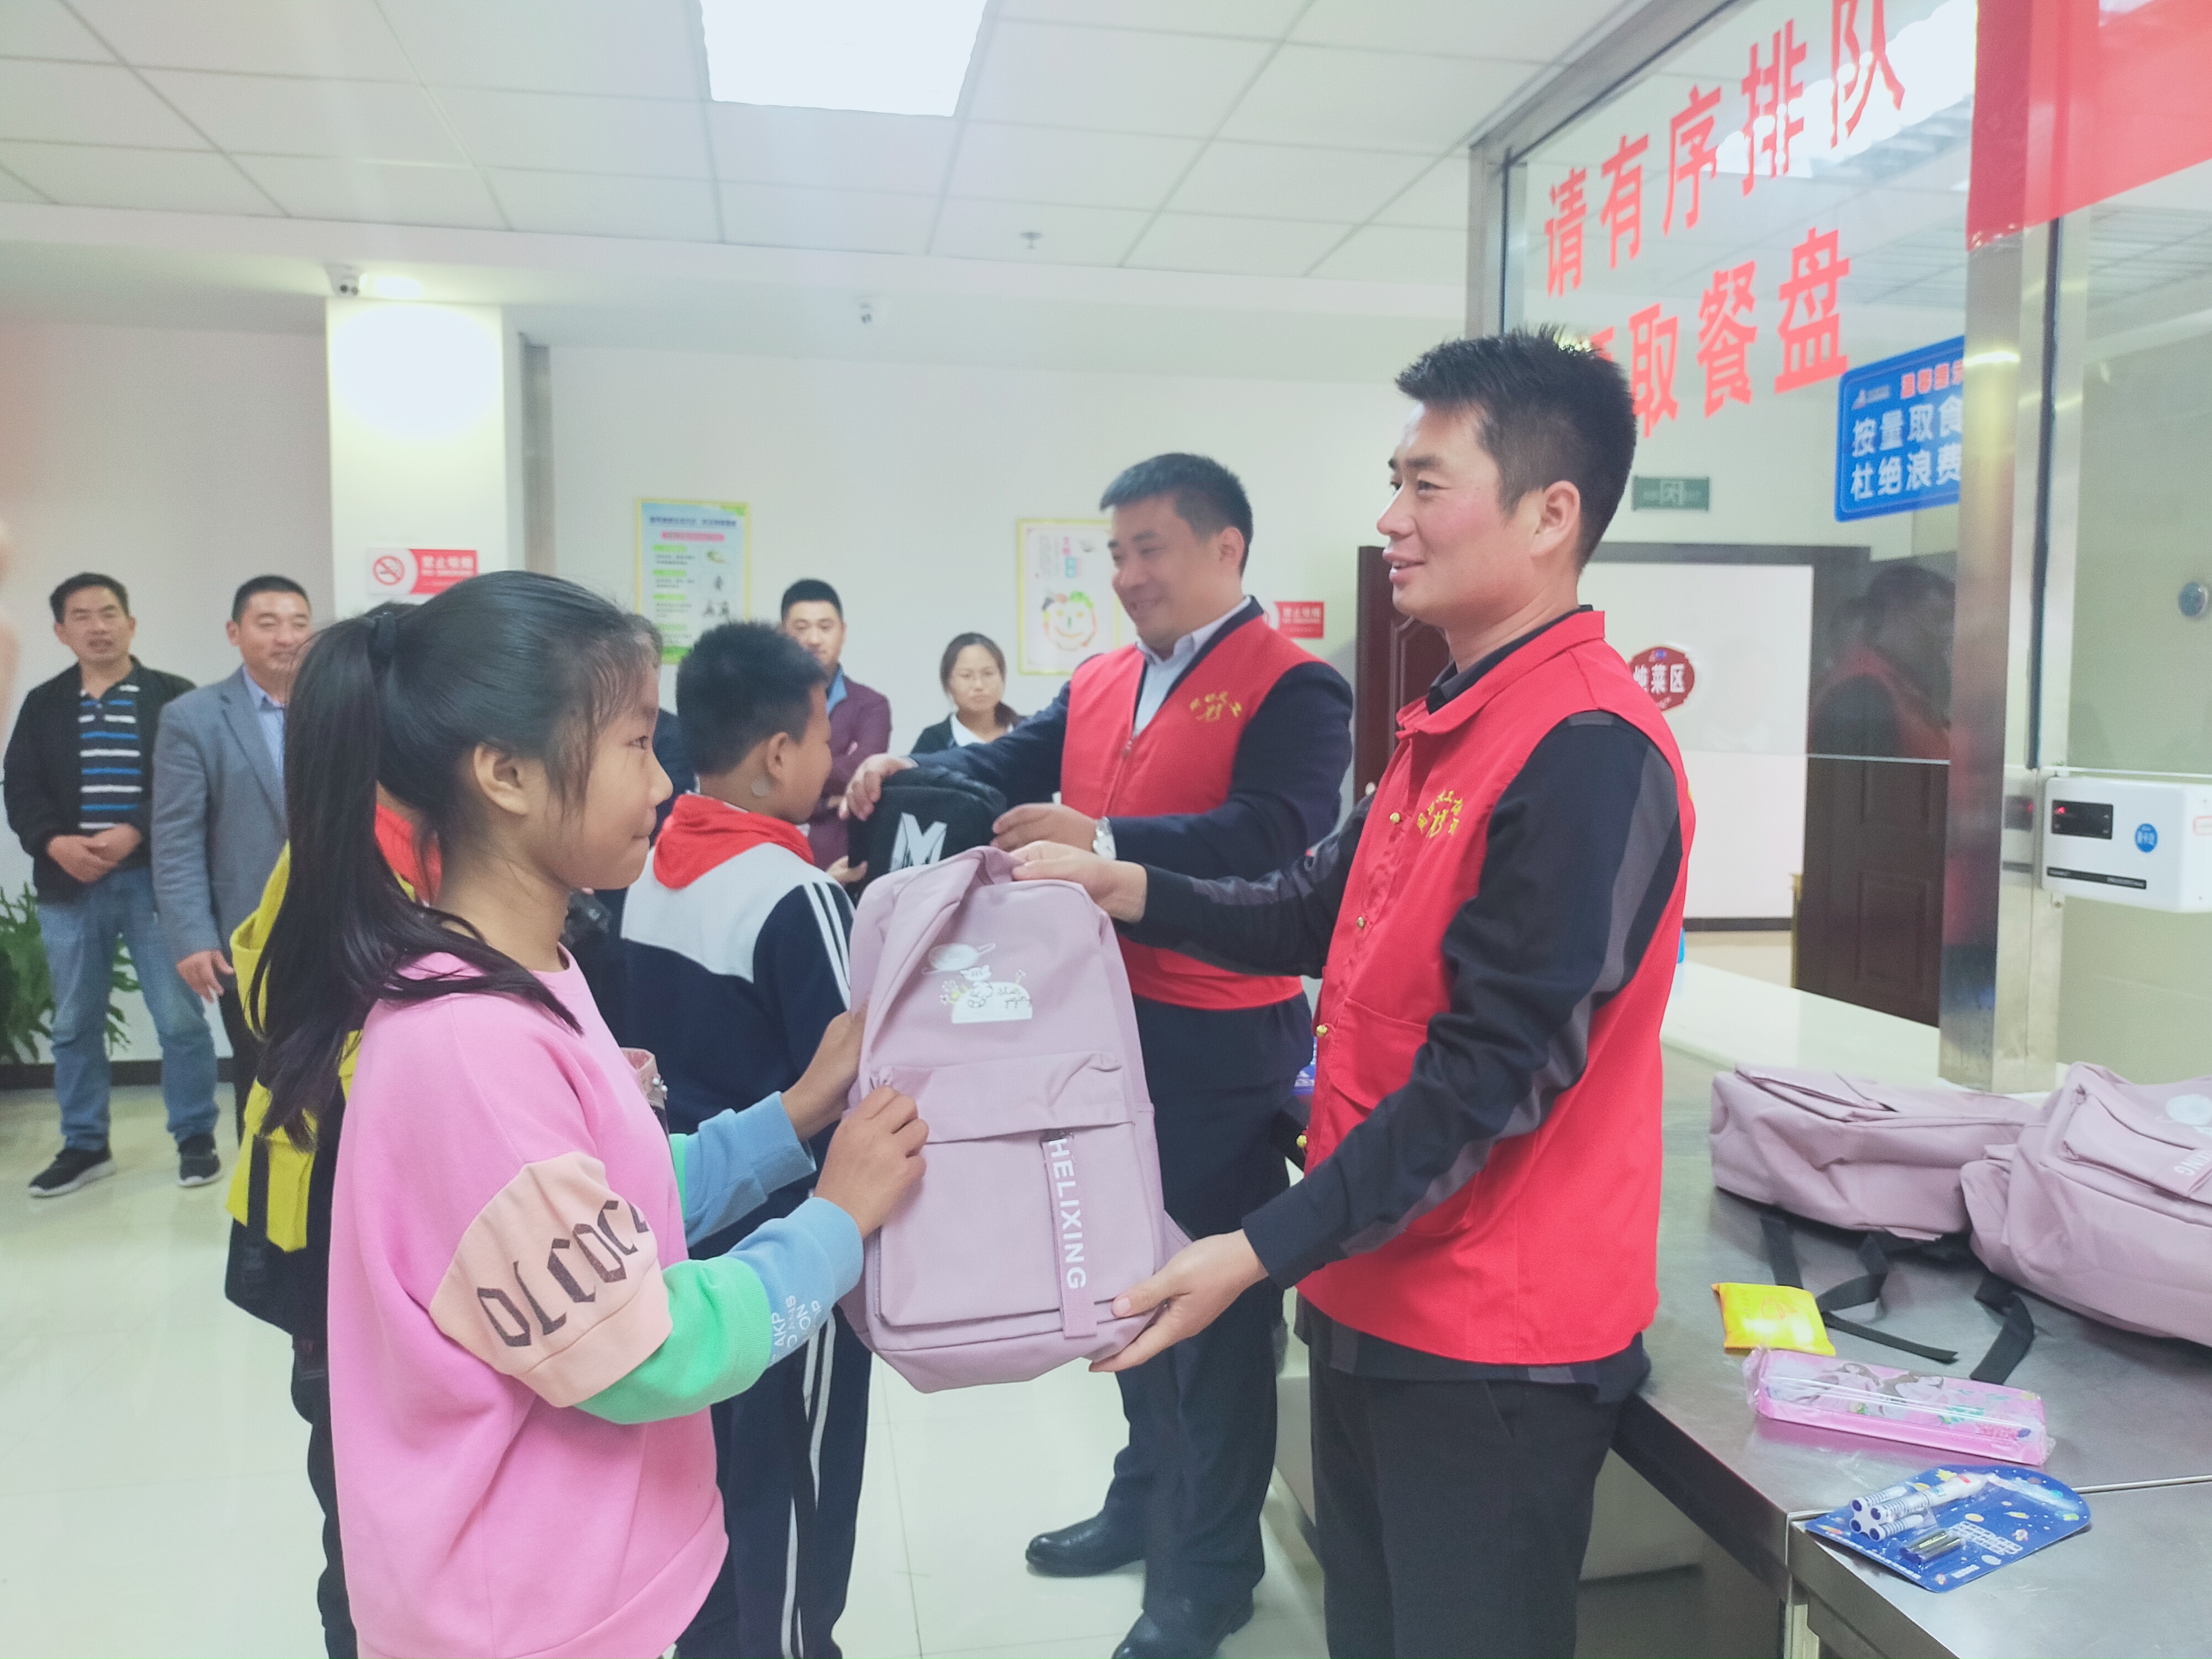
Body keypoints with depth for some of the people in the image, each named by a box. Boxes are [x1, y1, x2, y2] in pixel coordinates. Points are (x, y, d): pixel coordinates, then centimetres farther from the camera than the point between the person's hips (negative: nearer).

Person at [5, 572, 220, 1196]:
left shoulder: (173, 697, 0)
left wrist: (135, 832, -19)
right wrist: (55, 843, -13)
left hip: (155, 880, -3)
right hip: (69, 885, 4)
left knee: (180, 1017, -1)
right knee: (75, 1023, 11)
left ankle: (195, 1138, 12)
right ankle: (85, 1145, 24)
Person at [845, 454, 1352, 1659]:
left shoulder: (1291, 688, -11)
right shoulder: (1098, 686, 12)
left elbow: (1271, 835, -25)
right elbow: (1008, 767, 4)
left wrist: (1103, 843, -36)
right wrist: (909, 776, -16)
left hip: (1217, 1043, -7)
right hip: (1105, 1024, 7)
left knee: (1214, 1291, 7)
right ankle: (1147, 1496, 41)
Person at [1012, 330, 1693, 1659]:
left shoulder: (1589, 751, -23)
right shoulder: (1453, 721, 8)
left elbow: (1489, 1077, -25)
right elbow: (1328, 916, 14)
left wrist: (1259, 1254, -24)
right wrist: (1121, 890, 4)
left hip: (1493, 1346, -9)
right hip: (1373, 1295, 9)